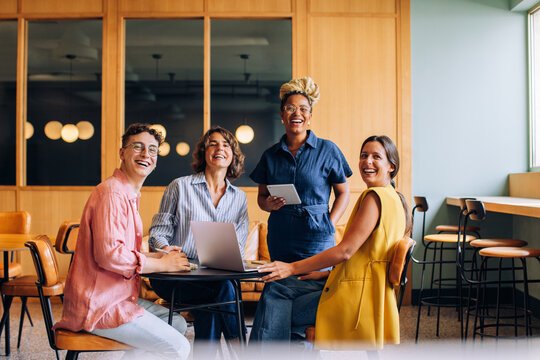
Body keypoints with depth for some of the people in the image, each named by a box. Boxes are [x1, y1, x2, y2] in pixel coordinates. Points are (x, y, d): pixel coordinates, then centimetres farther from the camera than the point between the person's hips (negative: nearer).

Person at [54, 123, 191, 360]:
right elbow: (108, 255, -24)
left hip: (116, 295, 10)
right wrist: (162, 264, -14)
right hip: (99, 305, -10)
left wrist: (161, 256, 8)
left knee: (178, 324, 16)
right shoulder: (111, 193, -15)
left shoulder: (130, 195, 20)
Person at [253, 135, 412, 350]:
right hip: (362, 290, 10)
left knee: (278, 315, -6)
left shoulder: (374, 197, -15)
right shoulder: (394, 199, 16)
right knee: (275, 290, 8)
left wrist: (293, 268, -18)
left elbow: (346, 250, -21)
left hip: (356, 296, -10)